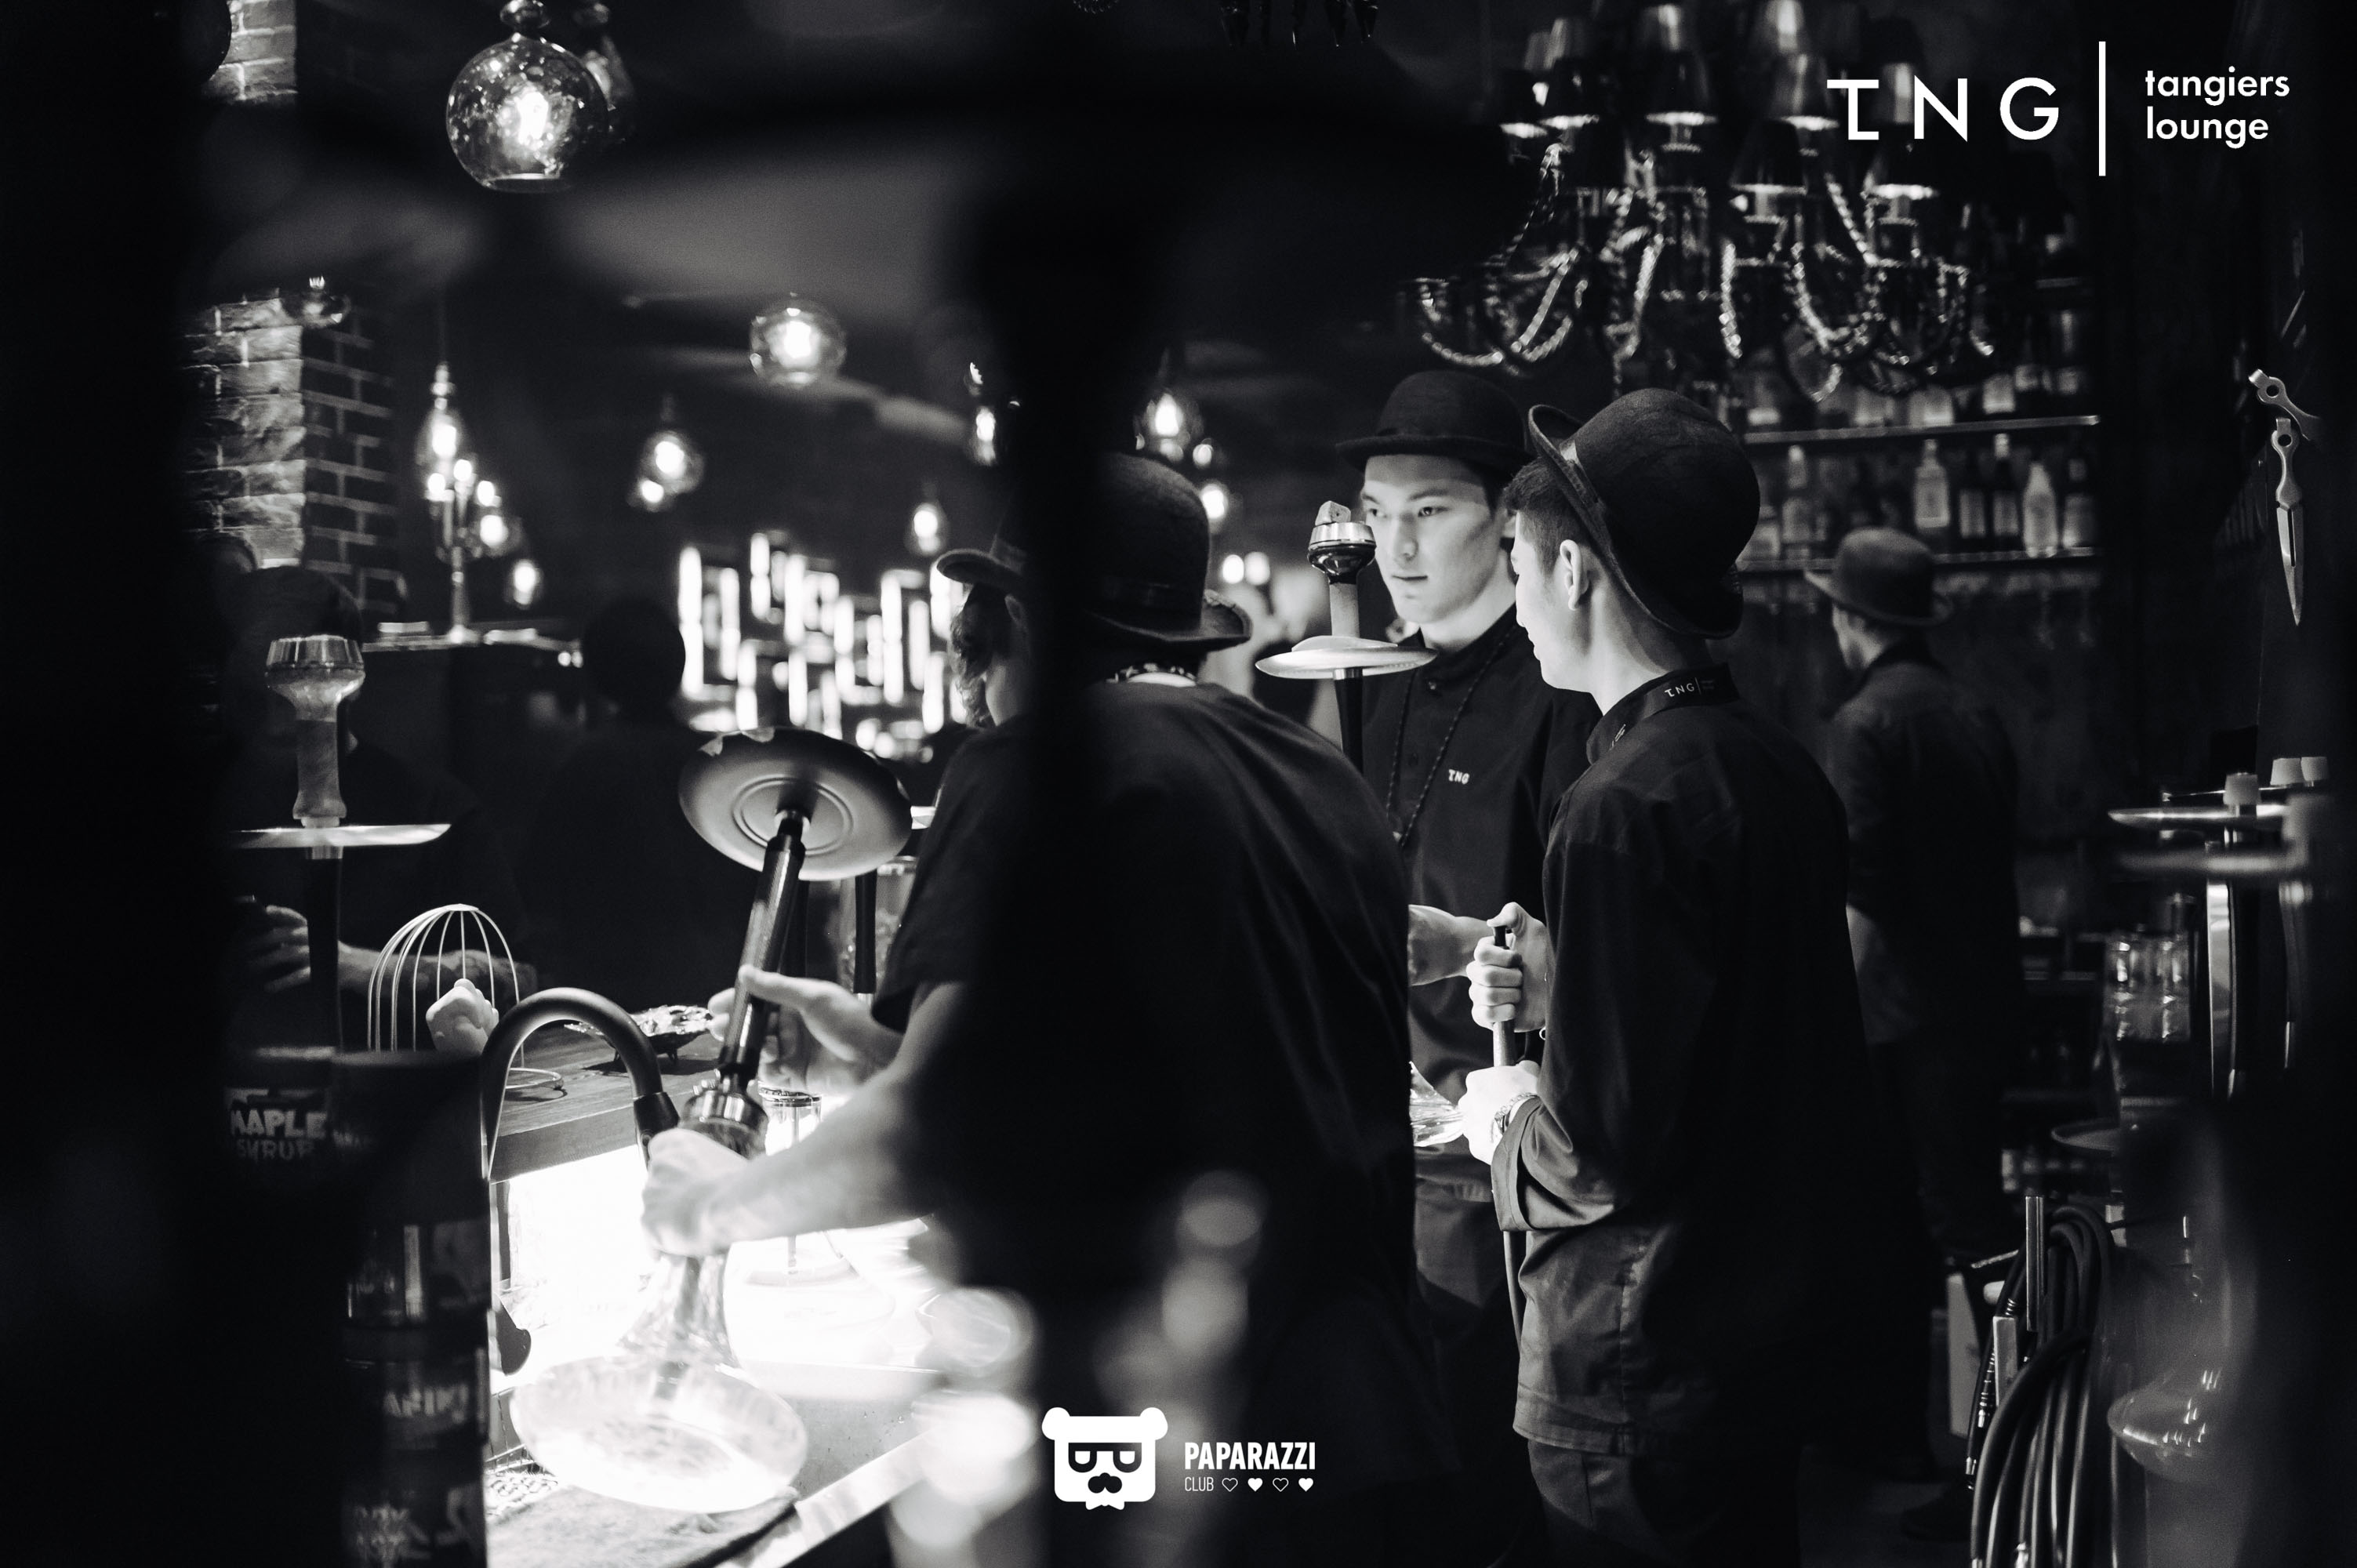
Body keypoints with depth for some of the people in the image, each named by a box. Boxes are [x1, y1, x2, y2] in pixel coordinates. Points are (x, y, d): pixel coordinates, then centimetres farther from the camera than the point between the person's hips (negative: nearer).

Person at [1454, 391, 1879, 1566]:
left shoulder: (1623, 807, -22)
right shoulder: (1783, 767, 5)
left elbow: (1608, 1147, -24)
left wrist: (1508, 1125, -4)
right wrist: (1561, 993, 9)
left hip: (1648, 1370, -8)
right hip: (1780, 1325, 9)